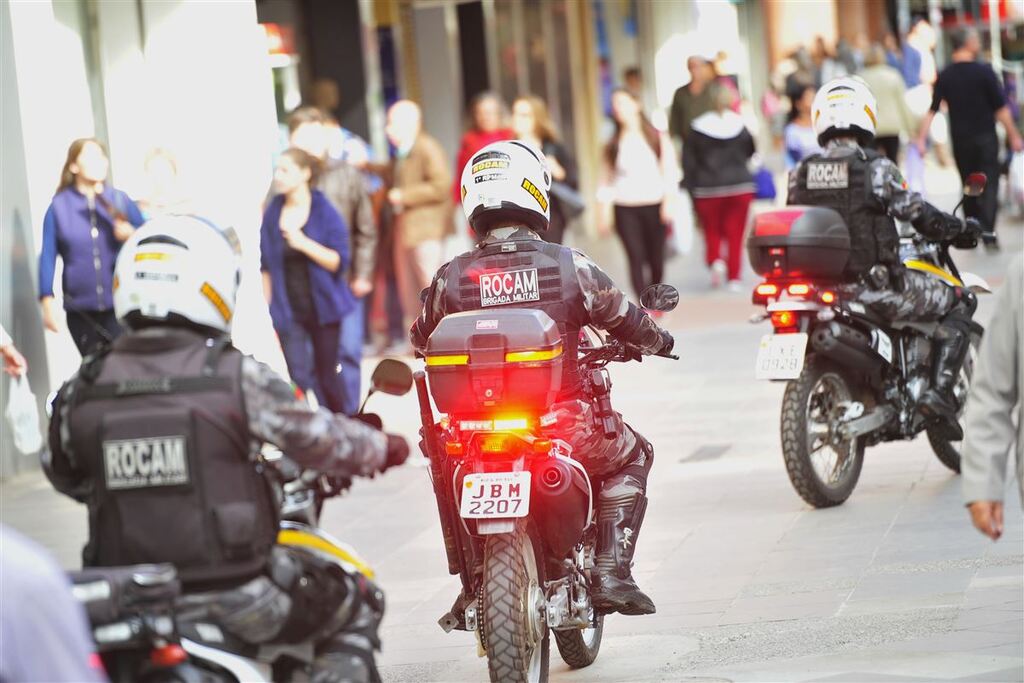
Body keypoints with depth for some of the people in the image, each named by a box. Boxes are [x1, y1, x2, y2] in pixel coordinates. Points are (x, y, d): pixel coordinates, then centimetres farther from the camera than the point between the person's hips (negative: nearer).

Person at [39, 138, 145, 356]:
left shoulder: (120, 200, 4)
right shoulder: (59, 206, 0)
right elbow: (48, 256, 1)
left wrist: (132, 235, -12)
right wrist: (47, 301, -3)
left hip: (121, 306, 0)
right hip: (81, 311, 0)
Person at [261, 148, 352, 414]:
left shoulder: (325, 212, -6)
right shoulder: (273, 213, 2)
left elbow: (338, 262, -11)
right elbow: (266, 265, 10)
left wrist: (304, 244, -23)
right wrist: (268, 306, 8)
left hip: (322, 308, -2)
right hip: (288, 310, 2)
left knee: (326, 376, 8)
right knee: (298, 377, -10)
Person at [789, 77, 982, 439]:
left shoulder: (800, 174, 4)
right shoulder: (876, 168, -10)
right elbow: (921, 215, -9)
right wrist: (961, 230, 10)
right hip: (874, 284, -5)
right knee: (960, 301, 12)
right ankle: (939, 391, -3)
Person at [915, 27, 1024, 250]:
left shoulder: (945, 77, 0)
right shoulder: (984, 72, -10)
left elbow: (931, 111, -4)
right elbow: (1001, 108, -8)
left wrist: (920, 139, -1)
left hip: (960, 140, 3)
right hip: (985, 138, -3)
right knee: (989, 185, -1)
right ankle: (988, 232, -14)